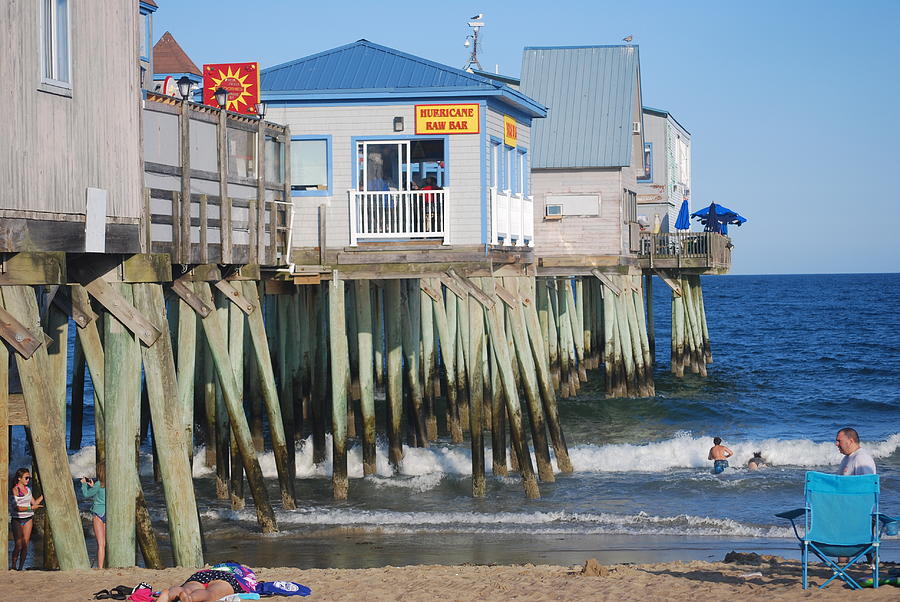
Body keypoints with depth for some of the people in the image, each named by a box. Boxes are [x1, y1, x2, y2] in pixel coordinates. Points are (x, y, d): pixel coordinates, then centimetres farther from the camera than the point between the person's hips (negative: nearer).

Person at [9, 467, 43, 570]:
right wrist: (31, 508, -23)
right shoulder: (14, 490, -10)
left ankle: (21, 568, 7)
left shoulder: (27, 489, 10)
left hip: (28, 519, 6)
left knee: (25, 545, 1)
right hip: (17, 520, -6)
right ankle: (13, 567, 9)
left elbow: (34, 502, 17)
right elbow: (15, 507, -17)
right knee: (18, 545, -8)